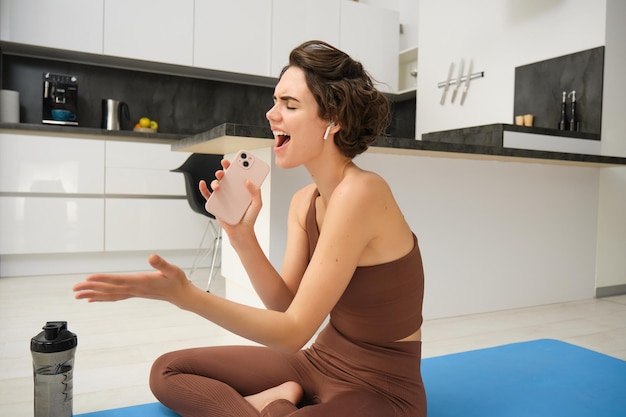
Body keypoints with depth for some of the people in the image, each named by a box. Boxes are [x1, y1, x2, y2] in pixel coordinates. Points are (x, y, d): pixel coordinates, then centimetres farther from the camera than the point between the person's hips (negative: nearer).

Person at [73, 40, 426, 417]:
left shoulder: (359, 193, -26)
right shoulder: (304, 201, 0)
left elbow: (295, 330, -25)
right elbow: (286, 305, -3)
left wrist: (186, 296, -32)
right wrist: (241, 235, -15)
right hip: (322, 361, 8)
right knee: (168, 371, 8)